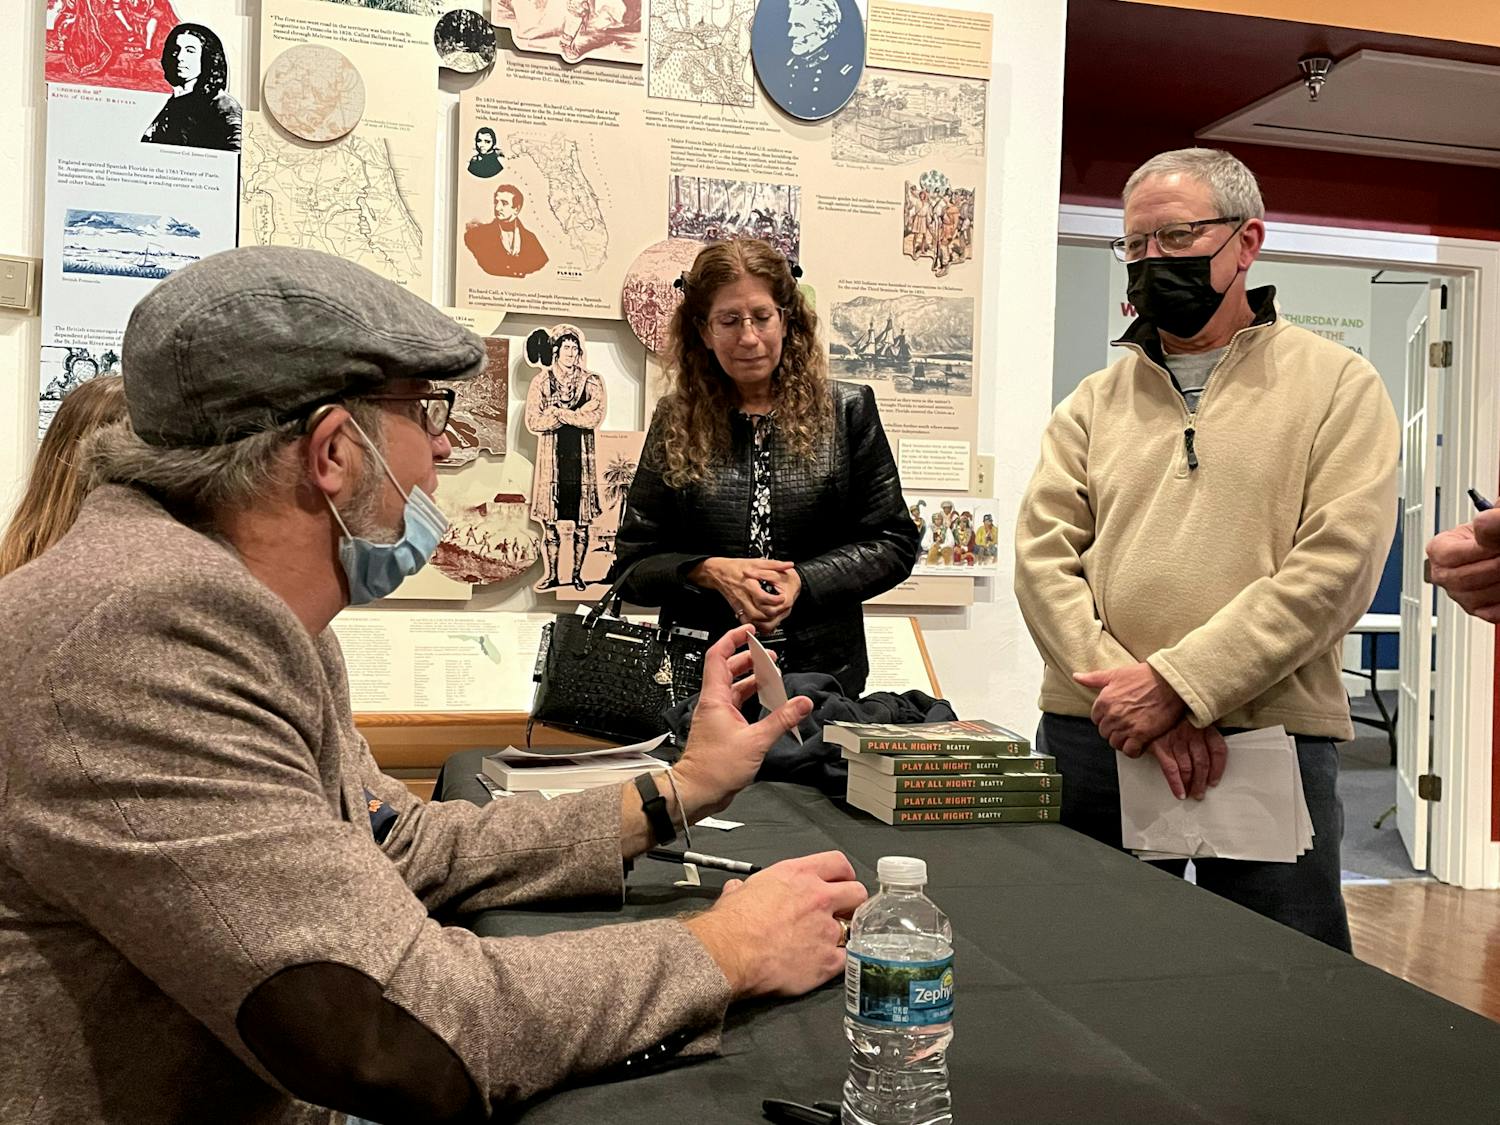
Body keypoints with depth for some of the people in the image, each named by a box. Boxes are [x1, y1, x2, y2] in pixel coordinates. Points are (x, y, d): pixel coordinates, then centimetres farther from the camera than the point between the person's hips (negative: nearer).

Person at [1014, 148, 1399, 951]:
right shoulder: (1094, 402, 12)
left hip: (1271, 740, -2)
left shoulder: (1338, 386, 3)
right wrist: (1123, 691, -14)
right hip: (1091, 740, 3)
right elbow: (1043, 561, 1)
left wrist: (1176, 682, -16)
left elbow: (1334, 569, -10)